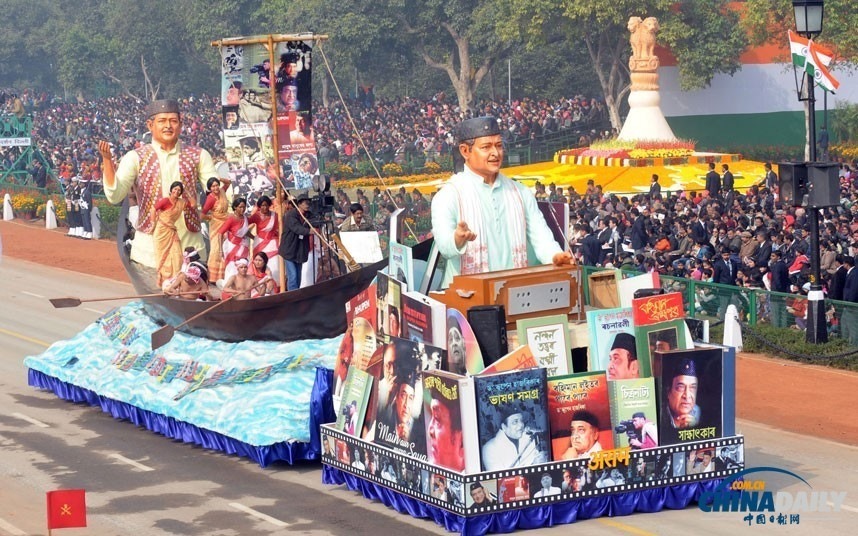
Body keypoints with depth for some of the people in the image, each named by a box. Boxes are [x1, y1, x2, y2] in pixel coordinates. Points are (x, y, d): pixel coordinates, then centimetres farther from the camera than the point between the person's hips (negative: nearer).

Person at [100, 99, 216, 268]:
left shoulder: (198, 156, 9)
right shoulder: (135, 158, 3)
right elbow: (114, 195, -8)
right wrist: (107, 159, -21)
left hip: (190, 246, 2)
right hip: (150, 247, -2)